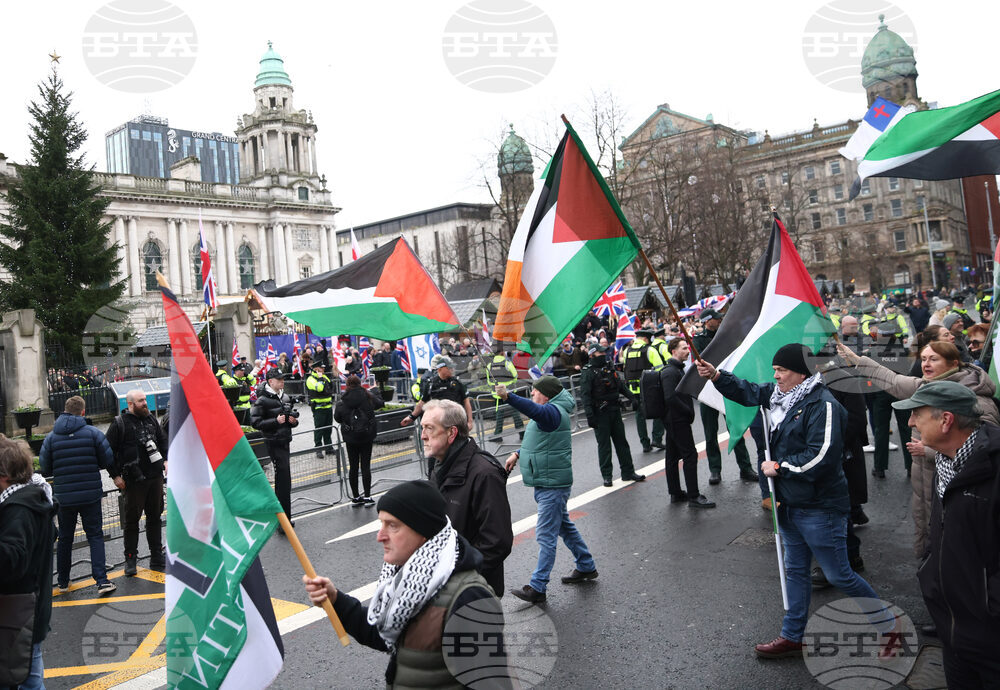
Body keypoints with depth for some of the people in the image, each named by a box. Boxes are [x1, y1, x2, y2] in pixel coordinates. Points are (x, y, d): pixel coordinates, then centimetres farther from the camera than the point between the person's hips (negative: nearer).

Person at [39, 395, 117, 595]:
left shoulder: (51, 437, -1)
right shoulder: (92, 433, -7)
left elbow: (45, 469, 2)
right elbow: (108, 461, -6)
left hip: (64, 496, 2)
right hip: (91, 495, -2)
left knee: (65, 538, 17)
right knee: (95, 536, 4)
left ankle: (62, 580, 28)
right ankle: (102, 580, -5)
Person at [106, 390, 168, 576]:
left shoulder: (151, 419, 10)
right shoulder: (119, 424, -6)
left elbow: (162, 440, 22)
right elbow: (109, 451, -5)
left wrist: (165, 460, 10)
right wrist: (115, 475, -8)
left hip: (155, 477, 5)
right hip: (133, 480, -5)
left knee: (155, 516, 12)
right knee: (131, 519, 2)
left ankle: (157, 557, 21)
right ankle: (130, 559, 13)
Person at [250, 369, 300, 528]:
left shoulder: (285, 397, 13)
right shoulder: (263, 400, -10)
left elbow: (293, 414, 26)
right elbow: (255, 422, -14)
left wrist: (294, 420, 3)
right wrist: (276, 421, -21)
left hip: (285, 441, 8)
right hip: (274, 443, -8)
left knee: (282, 479, 14)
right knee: (283, 479, -11)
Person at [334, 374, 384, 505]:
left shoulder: (342, 401, -11)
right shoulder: (368, 396, -9)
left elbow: (337, 418, -1)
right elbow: (380, 403, 10)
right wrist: (375, 389, 27)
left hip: (350, 438, 0)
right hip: (367, 436, 0)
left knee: (353, 467, 9)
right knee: (365, 466, 6)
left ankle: (355, 497, 15)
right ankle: (367, 496, 8)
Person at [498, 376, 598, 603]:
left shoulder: (553, 411, -18)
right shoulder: (548, 412, 16)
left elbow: (534, 410, -42)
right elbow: (537, 440, 27)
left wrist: (508, 396, -55)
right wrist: (517, 454, 11)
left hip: (553, 484, -11)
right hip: (546, 482, 11)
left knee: (546, 535, -8)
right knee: (564, 526, 22)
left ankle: (537, 587, -4)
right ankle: (586, 567, 36)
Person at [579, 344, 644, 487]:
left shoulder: (610, 366, 10)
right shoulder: (588, 372, -10)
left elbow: (620, 384, 22)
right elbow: (585, 395, -16)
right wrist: (590, 416, -22)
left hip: (615, 410, 6)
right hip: (600, 414, -6)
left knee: (621, 441, 11)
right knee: (604, 444, 2)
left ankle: (628, 472, 20)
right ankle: (607, 476, 12)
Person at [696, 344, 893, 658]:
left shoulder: (823, 405, -22)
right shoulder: (779, 395, 4)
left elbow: (820, 458, -28)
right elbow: (747, 391, 18)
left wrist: (778, 467, -17)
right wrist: (716, 376, 4)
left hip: (819, 508, -9)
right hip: (790, 503, 9)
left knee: (838, 575, 5)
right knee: (795, 570, 17)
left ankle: (884, 618, 29)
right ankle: (793, 636, 29)